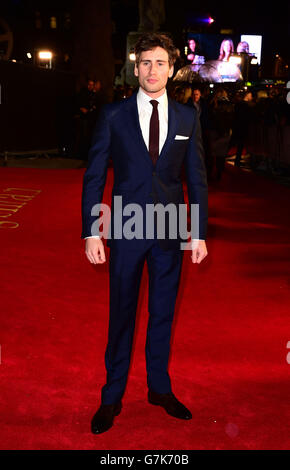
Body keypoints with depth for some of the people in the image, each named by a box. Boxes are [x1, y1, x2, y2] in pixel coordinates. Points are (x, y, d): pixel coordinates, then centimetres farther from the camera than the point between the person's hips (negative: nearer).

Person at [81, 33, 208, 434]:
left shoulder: (187, 119, 4)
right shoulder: (113, 116, -2)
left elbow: (197, 179, 6)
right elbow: (94, 177, -2)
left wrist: (200, 234, 2)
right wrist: (91, 232, -8)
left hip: (171, 234, 2)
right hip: (127, 231, -2)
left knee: (163, 314, 14)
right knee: (121, 315, 8)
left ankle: (160, 388, 33)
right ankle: (112, 398, 24)